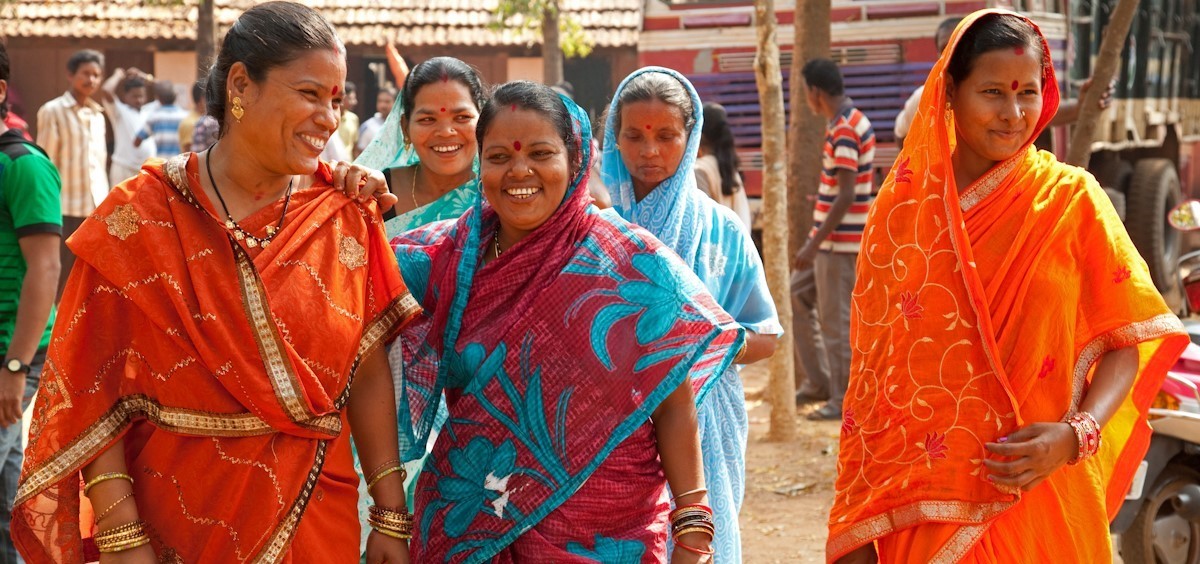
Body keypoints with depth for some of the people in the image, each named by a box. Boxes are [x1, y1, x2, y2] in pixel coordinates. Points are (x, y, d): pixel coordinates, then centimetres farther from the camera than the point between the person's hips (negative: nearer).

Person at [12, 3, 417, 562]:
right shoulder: (140, 219, -8)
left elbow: (368, 375, 0)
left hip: (314, 518, 2)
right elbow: (95, 389, -9)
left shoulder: (345, 219, -1)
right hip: (173, 519, -2)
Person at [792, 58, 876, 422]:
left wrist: (814, 244, -22)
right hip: (832, 238, 10)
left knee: (836, 321, -3)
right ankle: (820, 378, 19)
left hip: (839, 241, -10)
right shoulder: (850, 121, 11)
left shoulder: (844, 130, -20)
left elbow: (846, 197, -24)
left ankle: (843, 401, 5)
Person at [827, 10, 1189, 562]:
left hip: (1036, 493, -1)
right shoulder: (903, 202, 1)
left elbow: (1127, 341, -1)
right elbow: (871, 363, 4)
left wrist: (1077, 434, -19)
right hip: (916, 499, 1)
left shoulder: (1071, 199, -3)